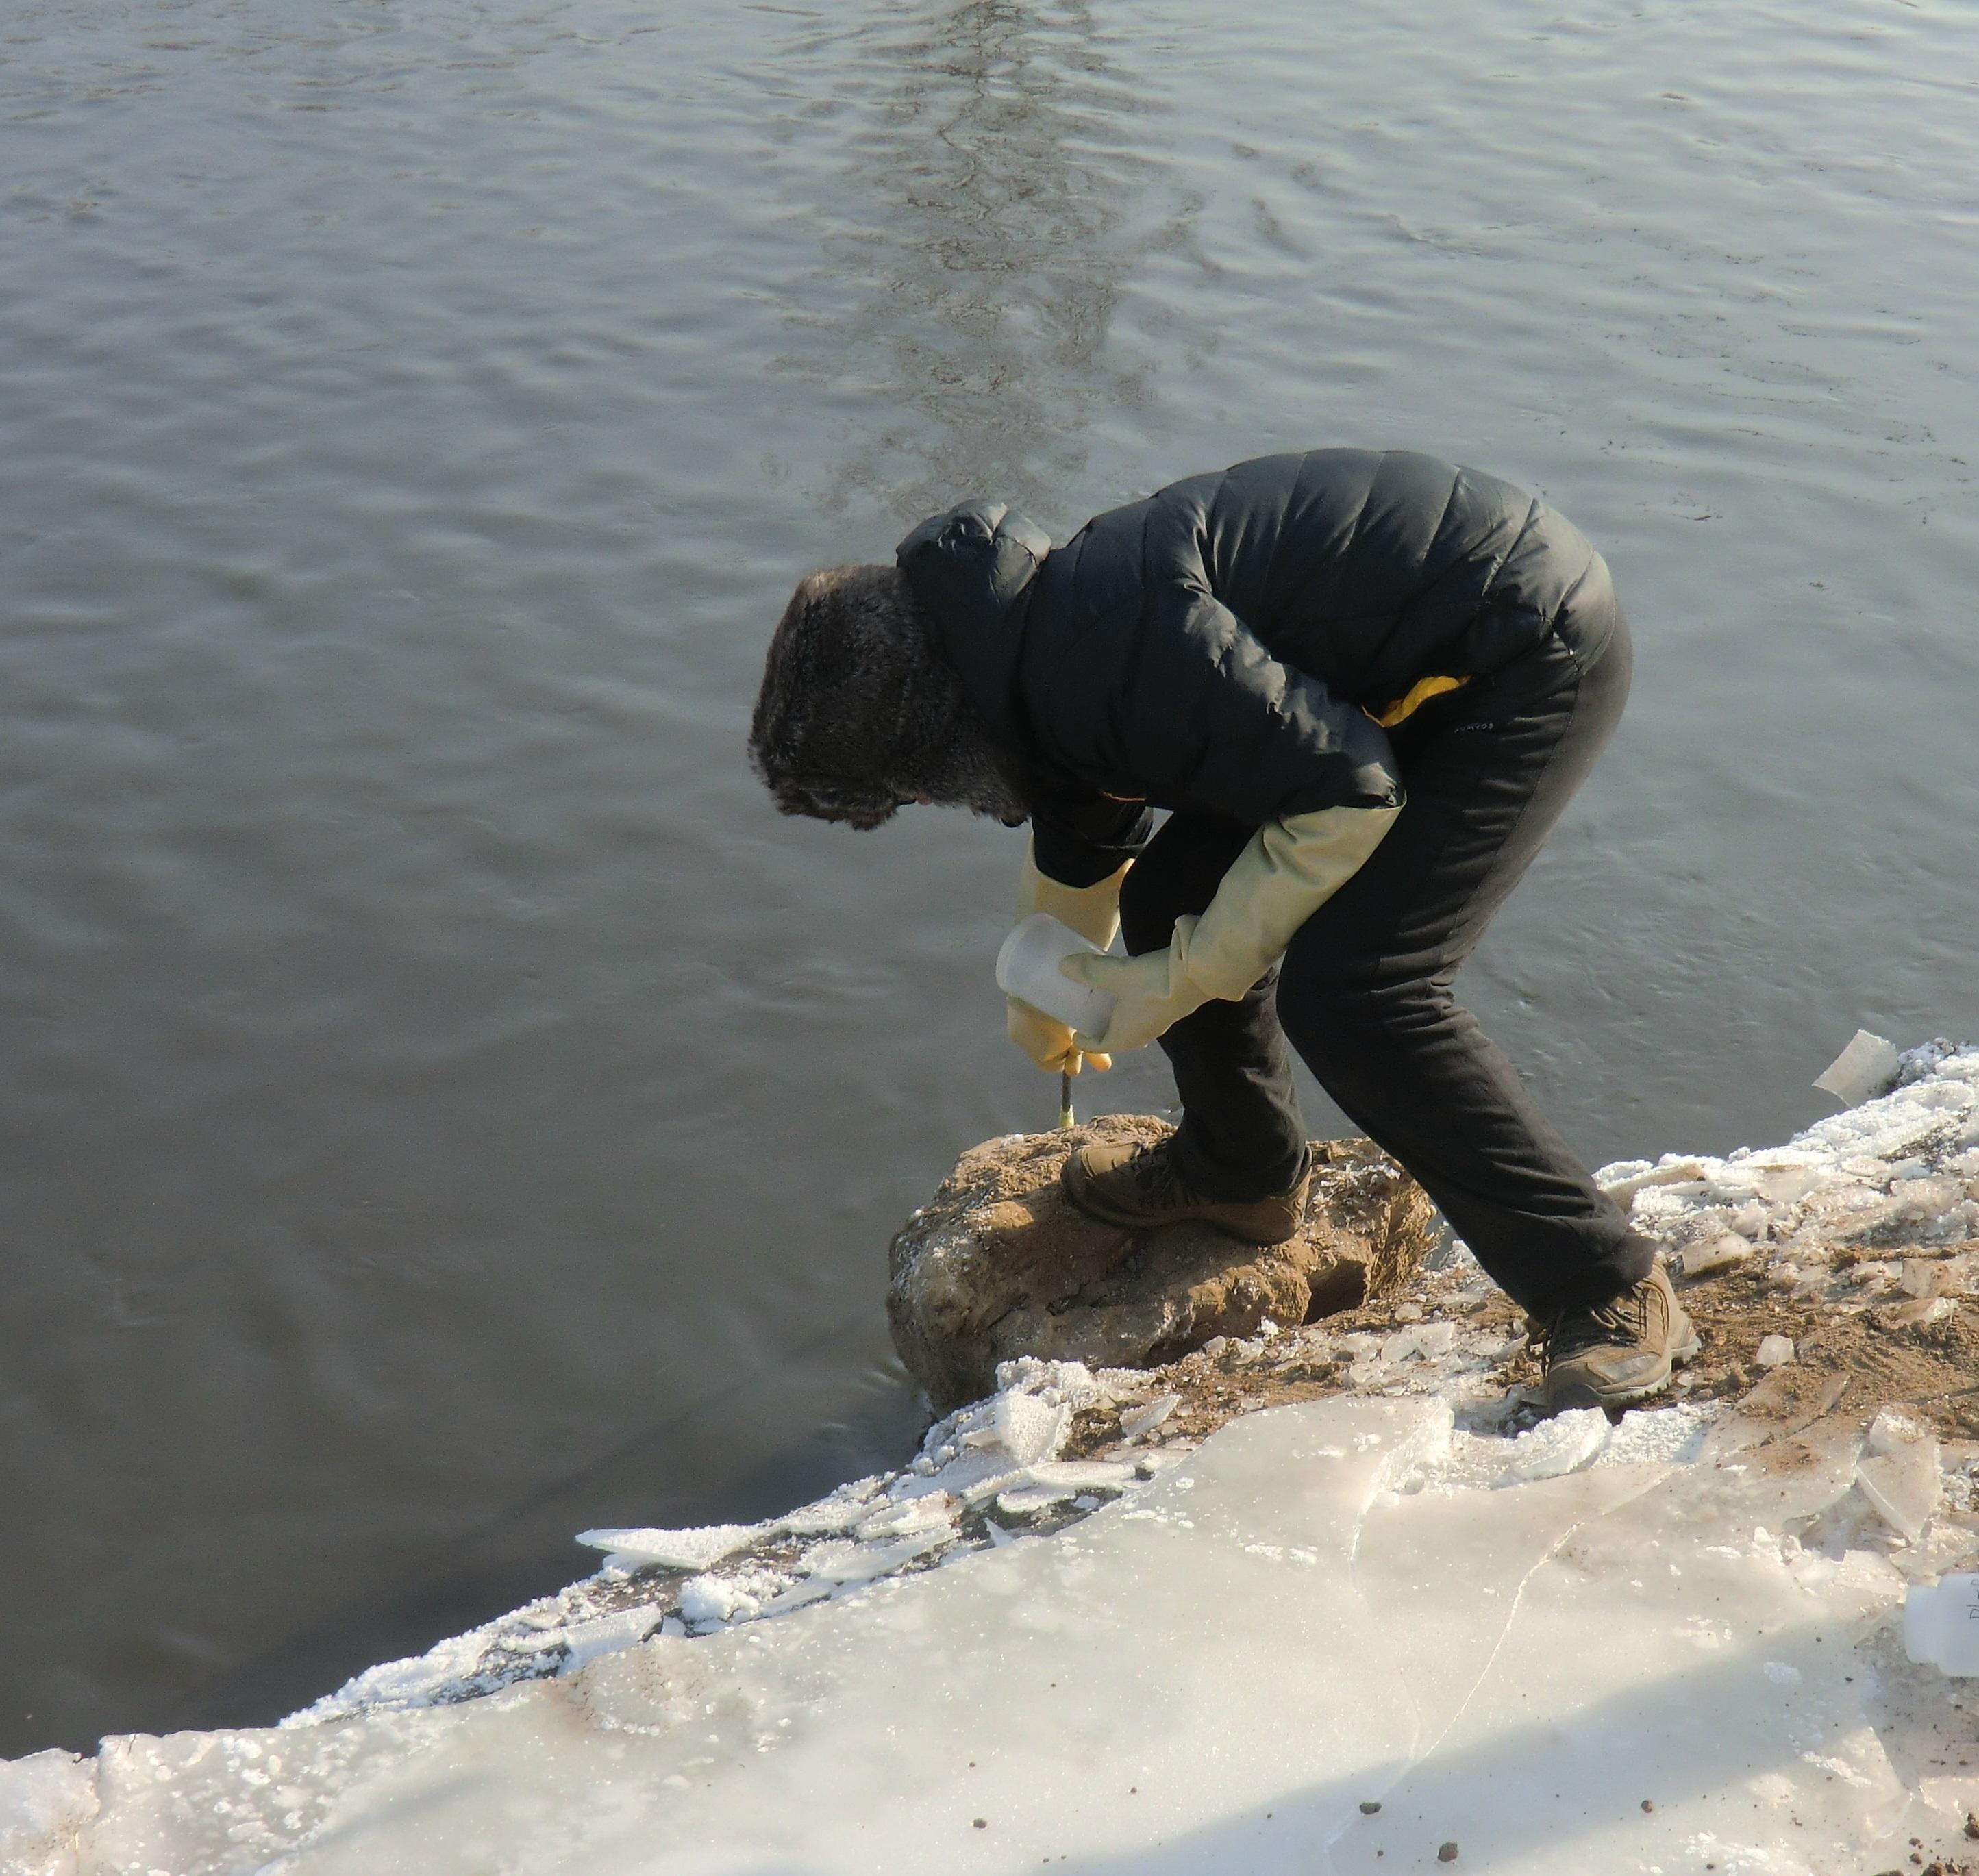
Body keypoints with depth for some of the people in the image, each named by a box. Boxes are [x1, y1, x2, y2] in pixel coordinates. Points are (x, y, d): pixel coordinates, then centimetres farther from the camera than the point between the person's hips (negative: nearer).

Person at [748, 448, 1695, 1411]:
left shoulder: (1107, 650, -28)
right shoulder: (1035, 651, 5)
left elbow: (1346, 797, -25)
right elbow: (1077, 855, 26)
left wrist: (1185, 977, -15)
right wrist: (1042, 1008, 44)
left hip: (1534, 656, -10)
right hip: (1410, 668, 10)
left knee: (1348, 990, -18)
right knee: (1172, 894, 8)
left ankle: (1610, 1292, -10)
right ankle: (1237, 1171, 33)